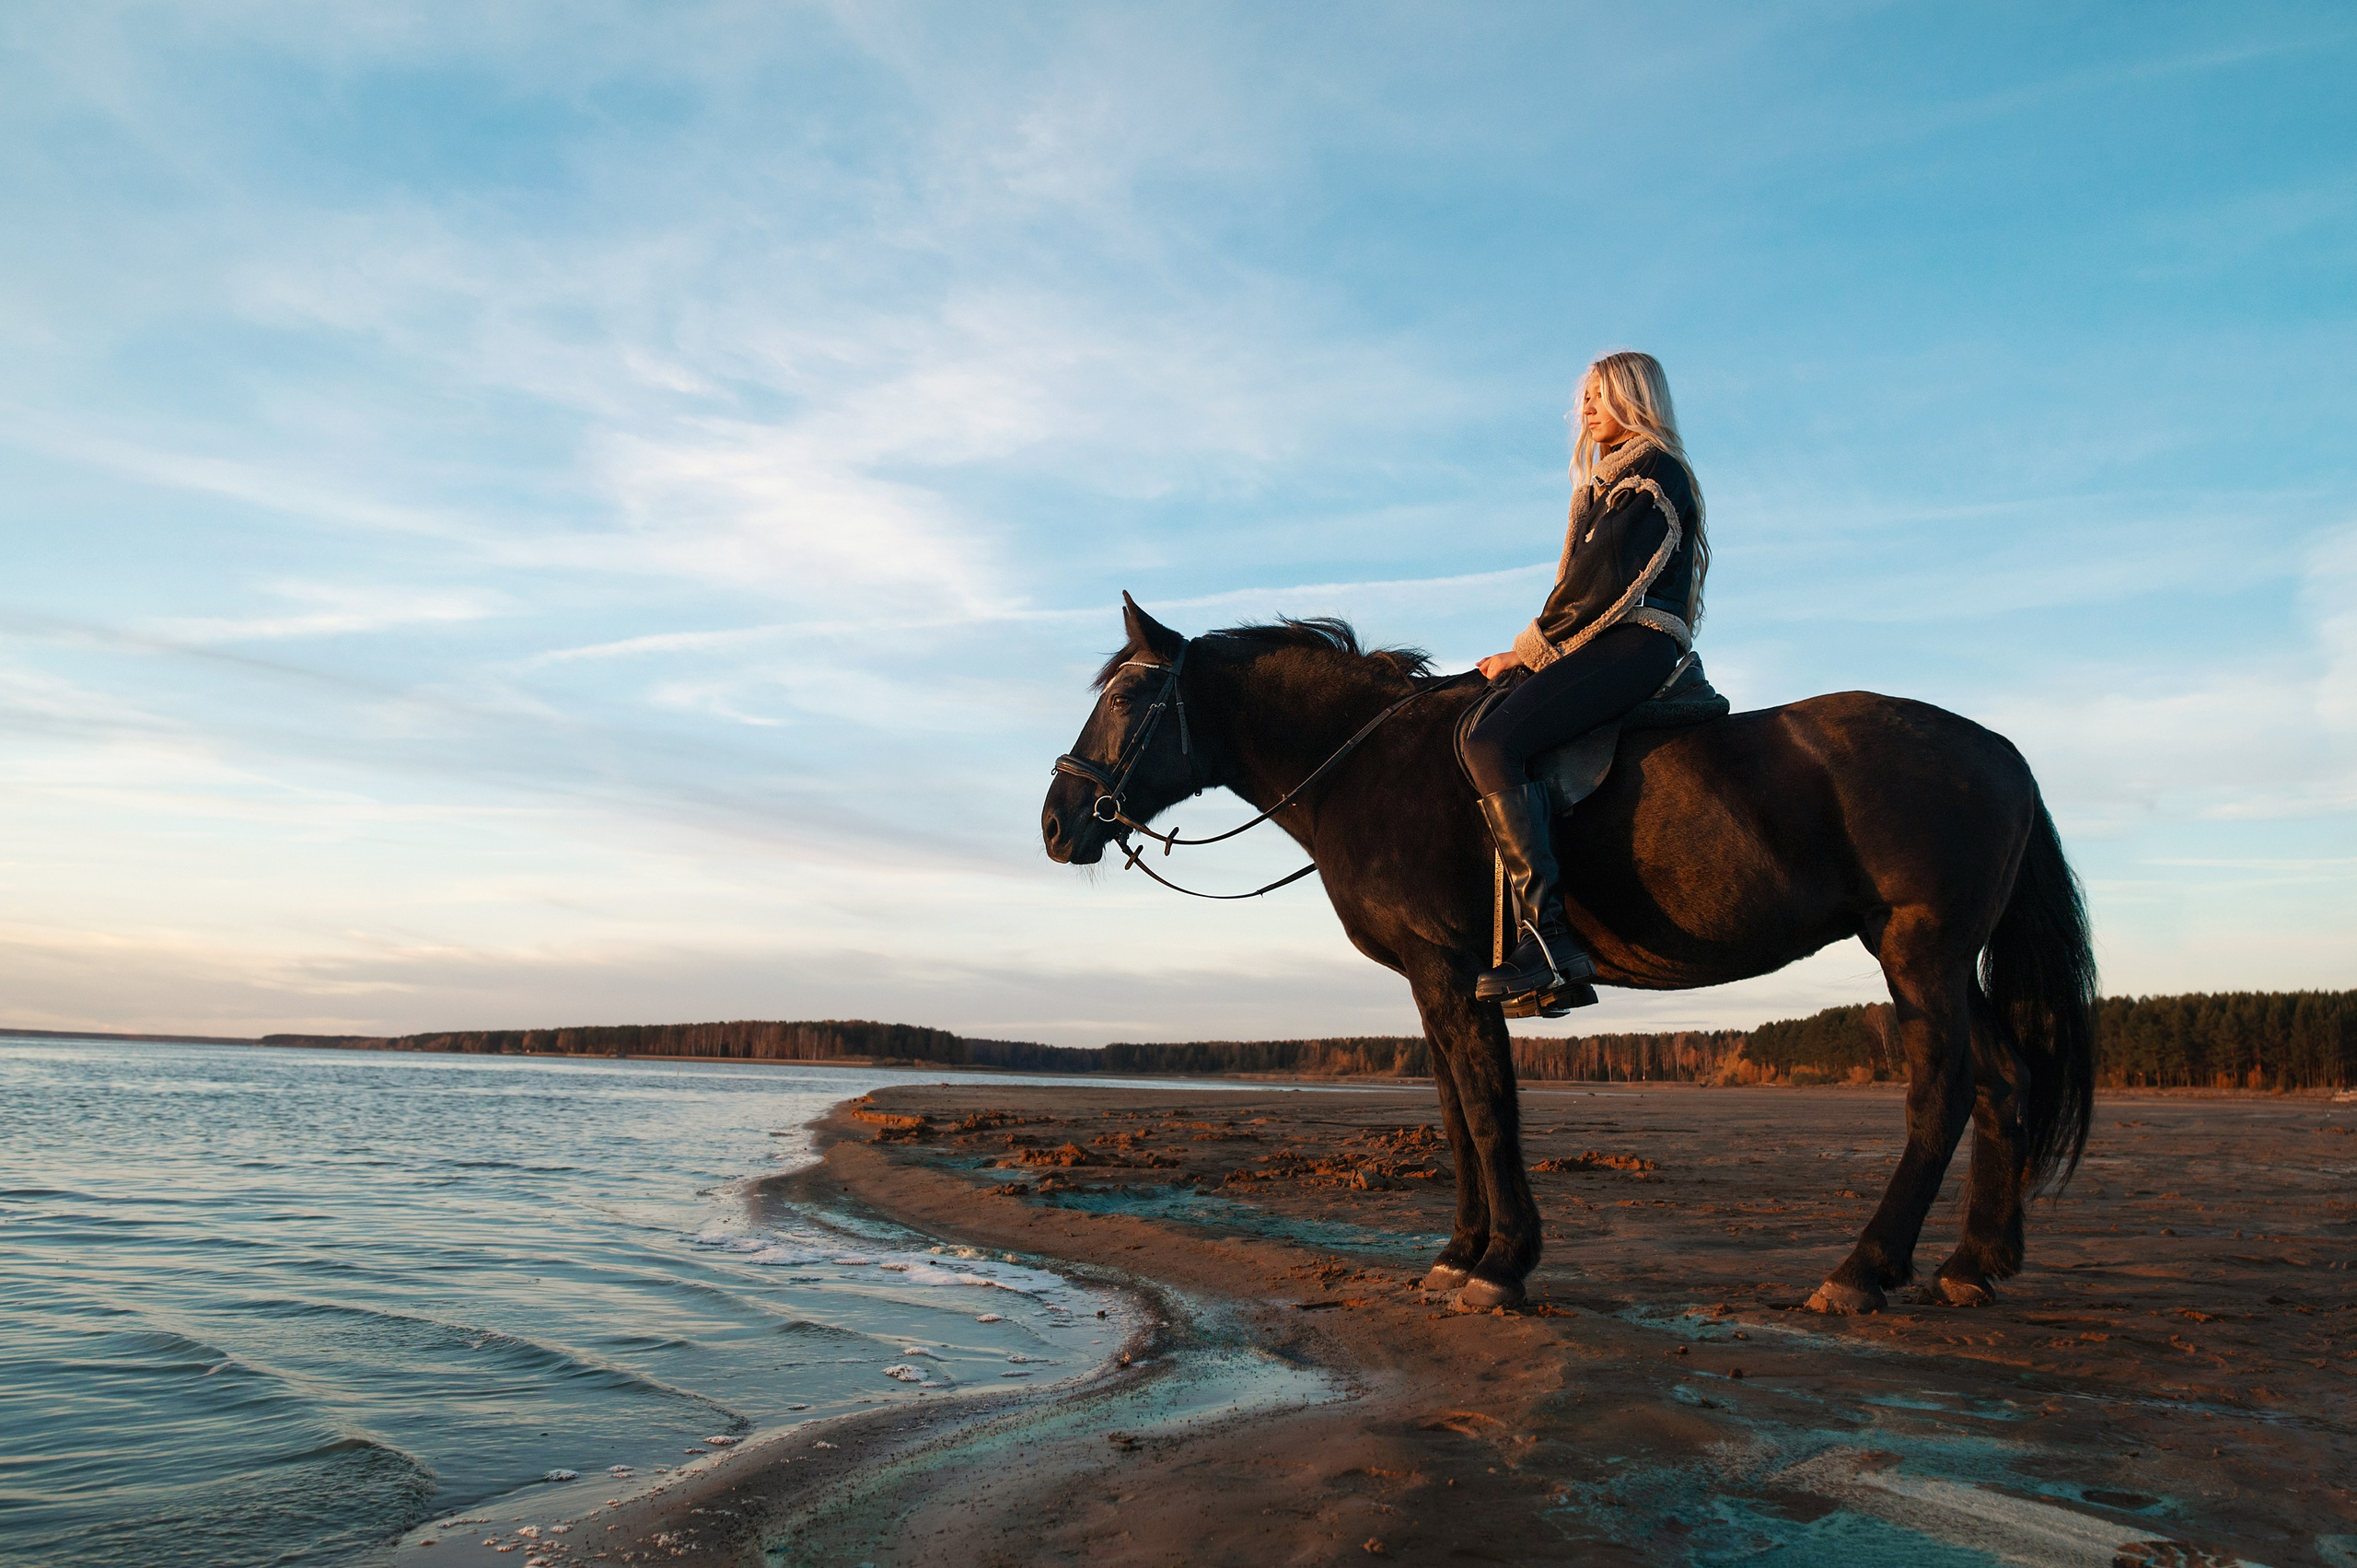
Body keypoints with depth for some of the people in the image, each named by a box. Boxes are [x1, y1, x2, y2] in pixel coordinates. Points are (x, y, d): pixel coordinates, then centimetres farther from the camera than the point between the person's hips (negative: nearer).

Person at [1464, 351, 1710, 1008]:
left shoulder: (1652, 469, -2)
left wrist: (1525, 651, -8)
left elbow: (1602, 583, -12)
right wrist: (1530, 652, 12)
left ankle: (1547, 937, -34)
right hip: (1609, 650, 11)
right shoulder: (1611, 480, 30)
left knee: (1490, 745, -27)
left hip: (1633, 647, -11)